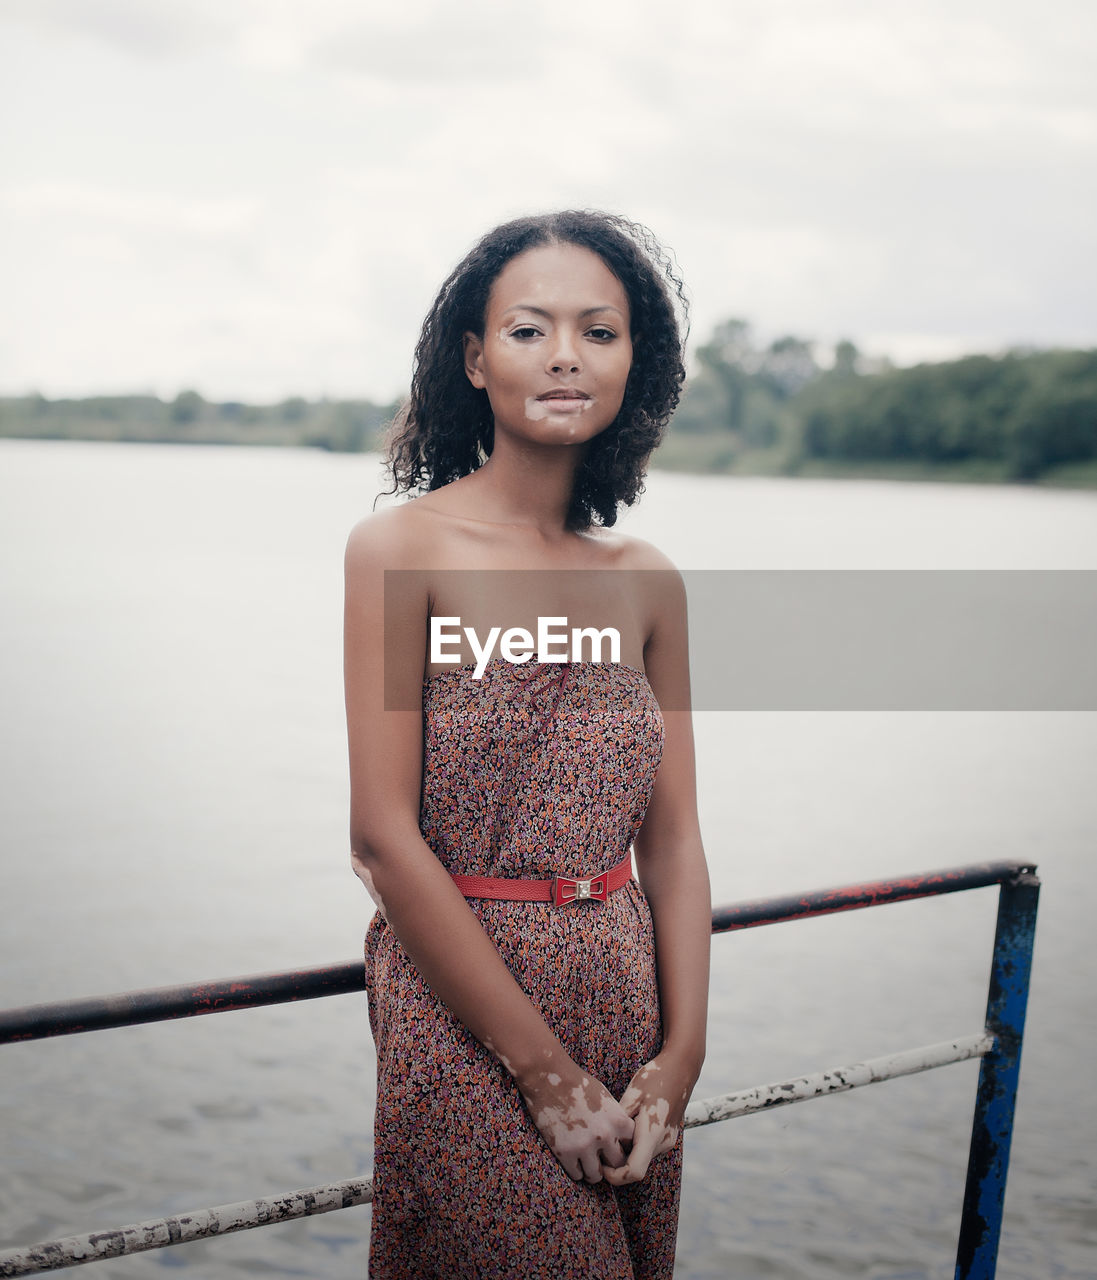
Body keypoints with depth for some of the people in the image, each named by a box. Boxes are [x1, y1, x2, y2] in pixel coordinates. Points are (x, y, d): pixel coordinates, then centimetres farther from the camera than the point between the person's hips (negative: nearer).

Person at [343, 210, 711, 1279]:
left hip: (625, 997, 5)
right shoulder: (402, 549, -11)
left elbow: (671, 838, 5)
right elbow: (385, 831, -15)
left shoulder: (647, 582, 3)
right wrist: (548, 1070, -14)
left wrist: (681, 1053, -6)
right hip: (461, 1011, -5)